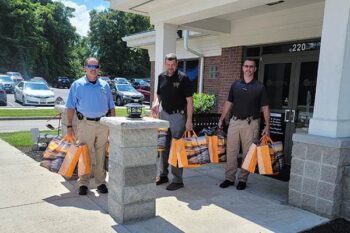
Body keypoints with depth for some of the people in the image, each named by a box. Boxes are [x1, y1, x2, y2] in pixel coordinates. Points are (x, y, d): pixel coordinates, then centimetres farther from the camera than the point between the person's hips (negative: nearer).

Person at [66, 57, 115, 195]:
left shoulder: (104, 85, 12)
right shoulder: (77, 85, 4)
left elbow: (111, 107, 14)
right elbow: (71, 107, 2)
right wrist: (69, 126, -5)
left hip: (103, 124, 2)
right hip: (85, 124, -2)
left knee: (100, 155, 9)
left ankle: (101, 182, 19)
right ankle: (83, 183, 13)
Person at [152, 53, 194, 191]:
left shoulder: (183, 78, -8)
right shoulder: (161, 77, 8)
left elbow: (189, 100, -9)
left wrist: (189, 120, -14)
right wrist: (156, 102, -4)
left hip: (178, 115, -5)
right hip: (164, 114, 6)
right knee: (164, 147, 13)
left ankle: (177, 180, 8)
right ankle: (163, 175, 26)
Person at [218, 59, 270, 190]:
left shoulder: (259, 87, 0)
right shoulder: (235, 85, 8)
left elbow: (265, 108, 0)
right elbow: (229, 103, 13)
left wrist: (267, 126, -8)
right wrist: (221, 119, 8)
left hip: (250, 123, -2)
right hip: (234, 122, 3)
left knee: (248, 153, 4)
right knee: (231, 151, 5)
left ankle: (243, 179, 17)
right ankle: (229, 178, 16)